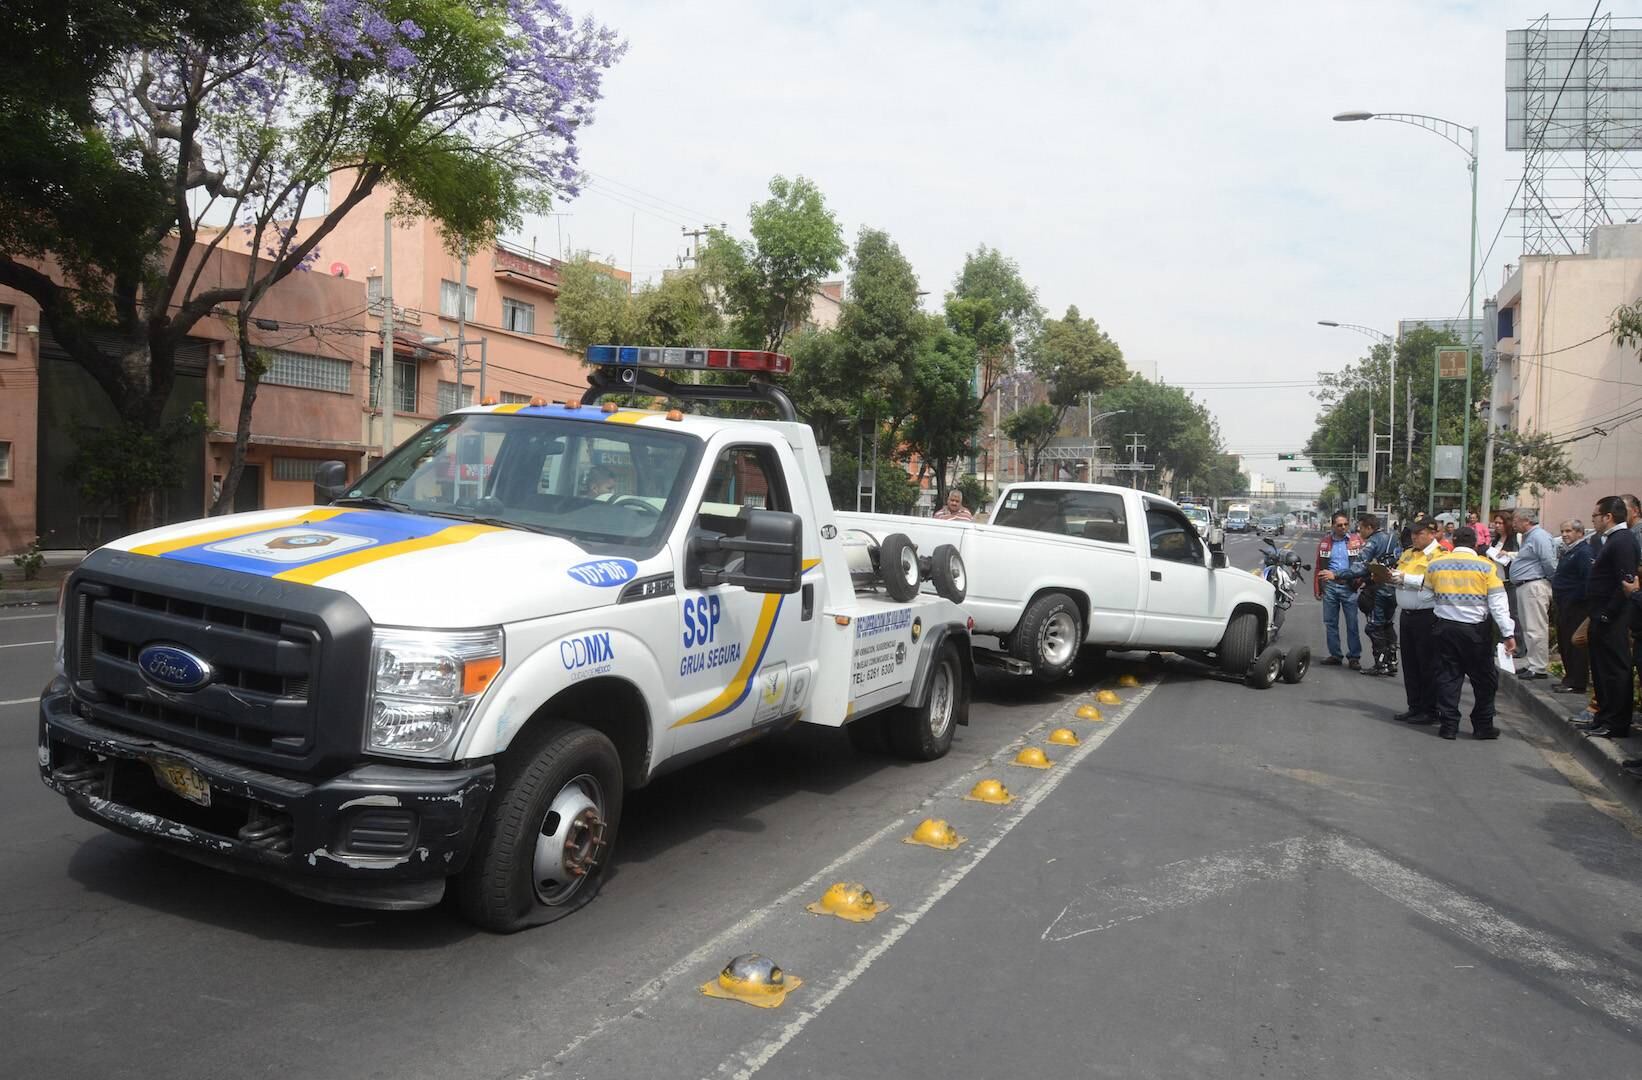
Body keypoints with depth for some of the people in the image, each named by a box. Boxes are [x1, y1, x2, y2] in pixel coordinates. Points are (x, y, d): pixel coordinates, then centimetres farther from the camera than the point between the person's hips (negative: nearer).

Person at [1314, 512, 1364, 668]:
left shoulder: (1356, 540, 2)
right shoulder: (1325, 542, 9)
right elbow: (1319, 567, 11)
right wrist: (1317, 589, 8)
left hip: (1349, 586, -3)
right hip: (1329, 586, 3)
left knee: (1352, 624, -1)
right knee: (1330, 623, 7)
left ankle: (1354, 657, 5)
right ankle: (1335, 655, 16)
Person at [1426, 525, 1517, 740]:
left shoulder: (1435, 565, 3)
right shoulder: (1486, 567, -5)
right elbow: (1498, 603, -8)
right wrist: (1508, 633, -8)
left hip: (1445, 627, 2)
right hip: (1476, 629, -2)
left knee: (1448, 676, 8)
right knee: (1484, 678, 10)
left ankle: (1448, 725, 8)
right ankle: (1483, 726, 15)